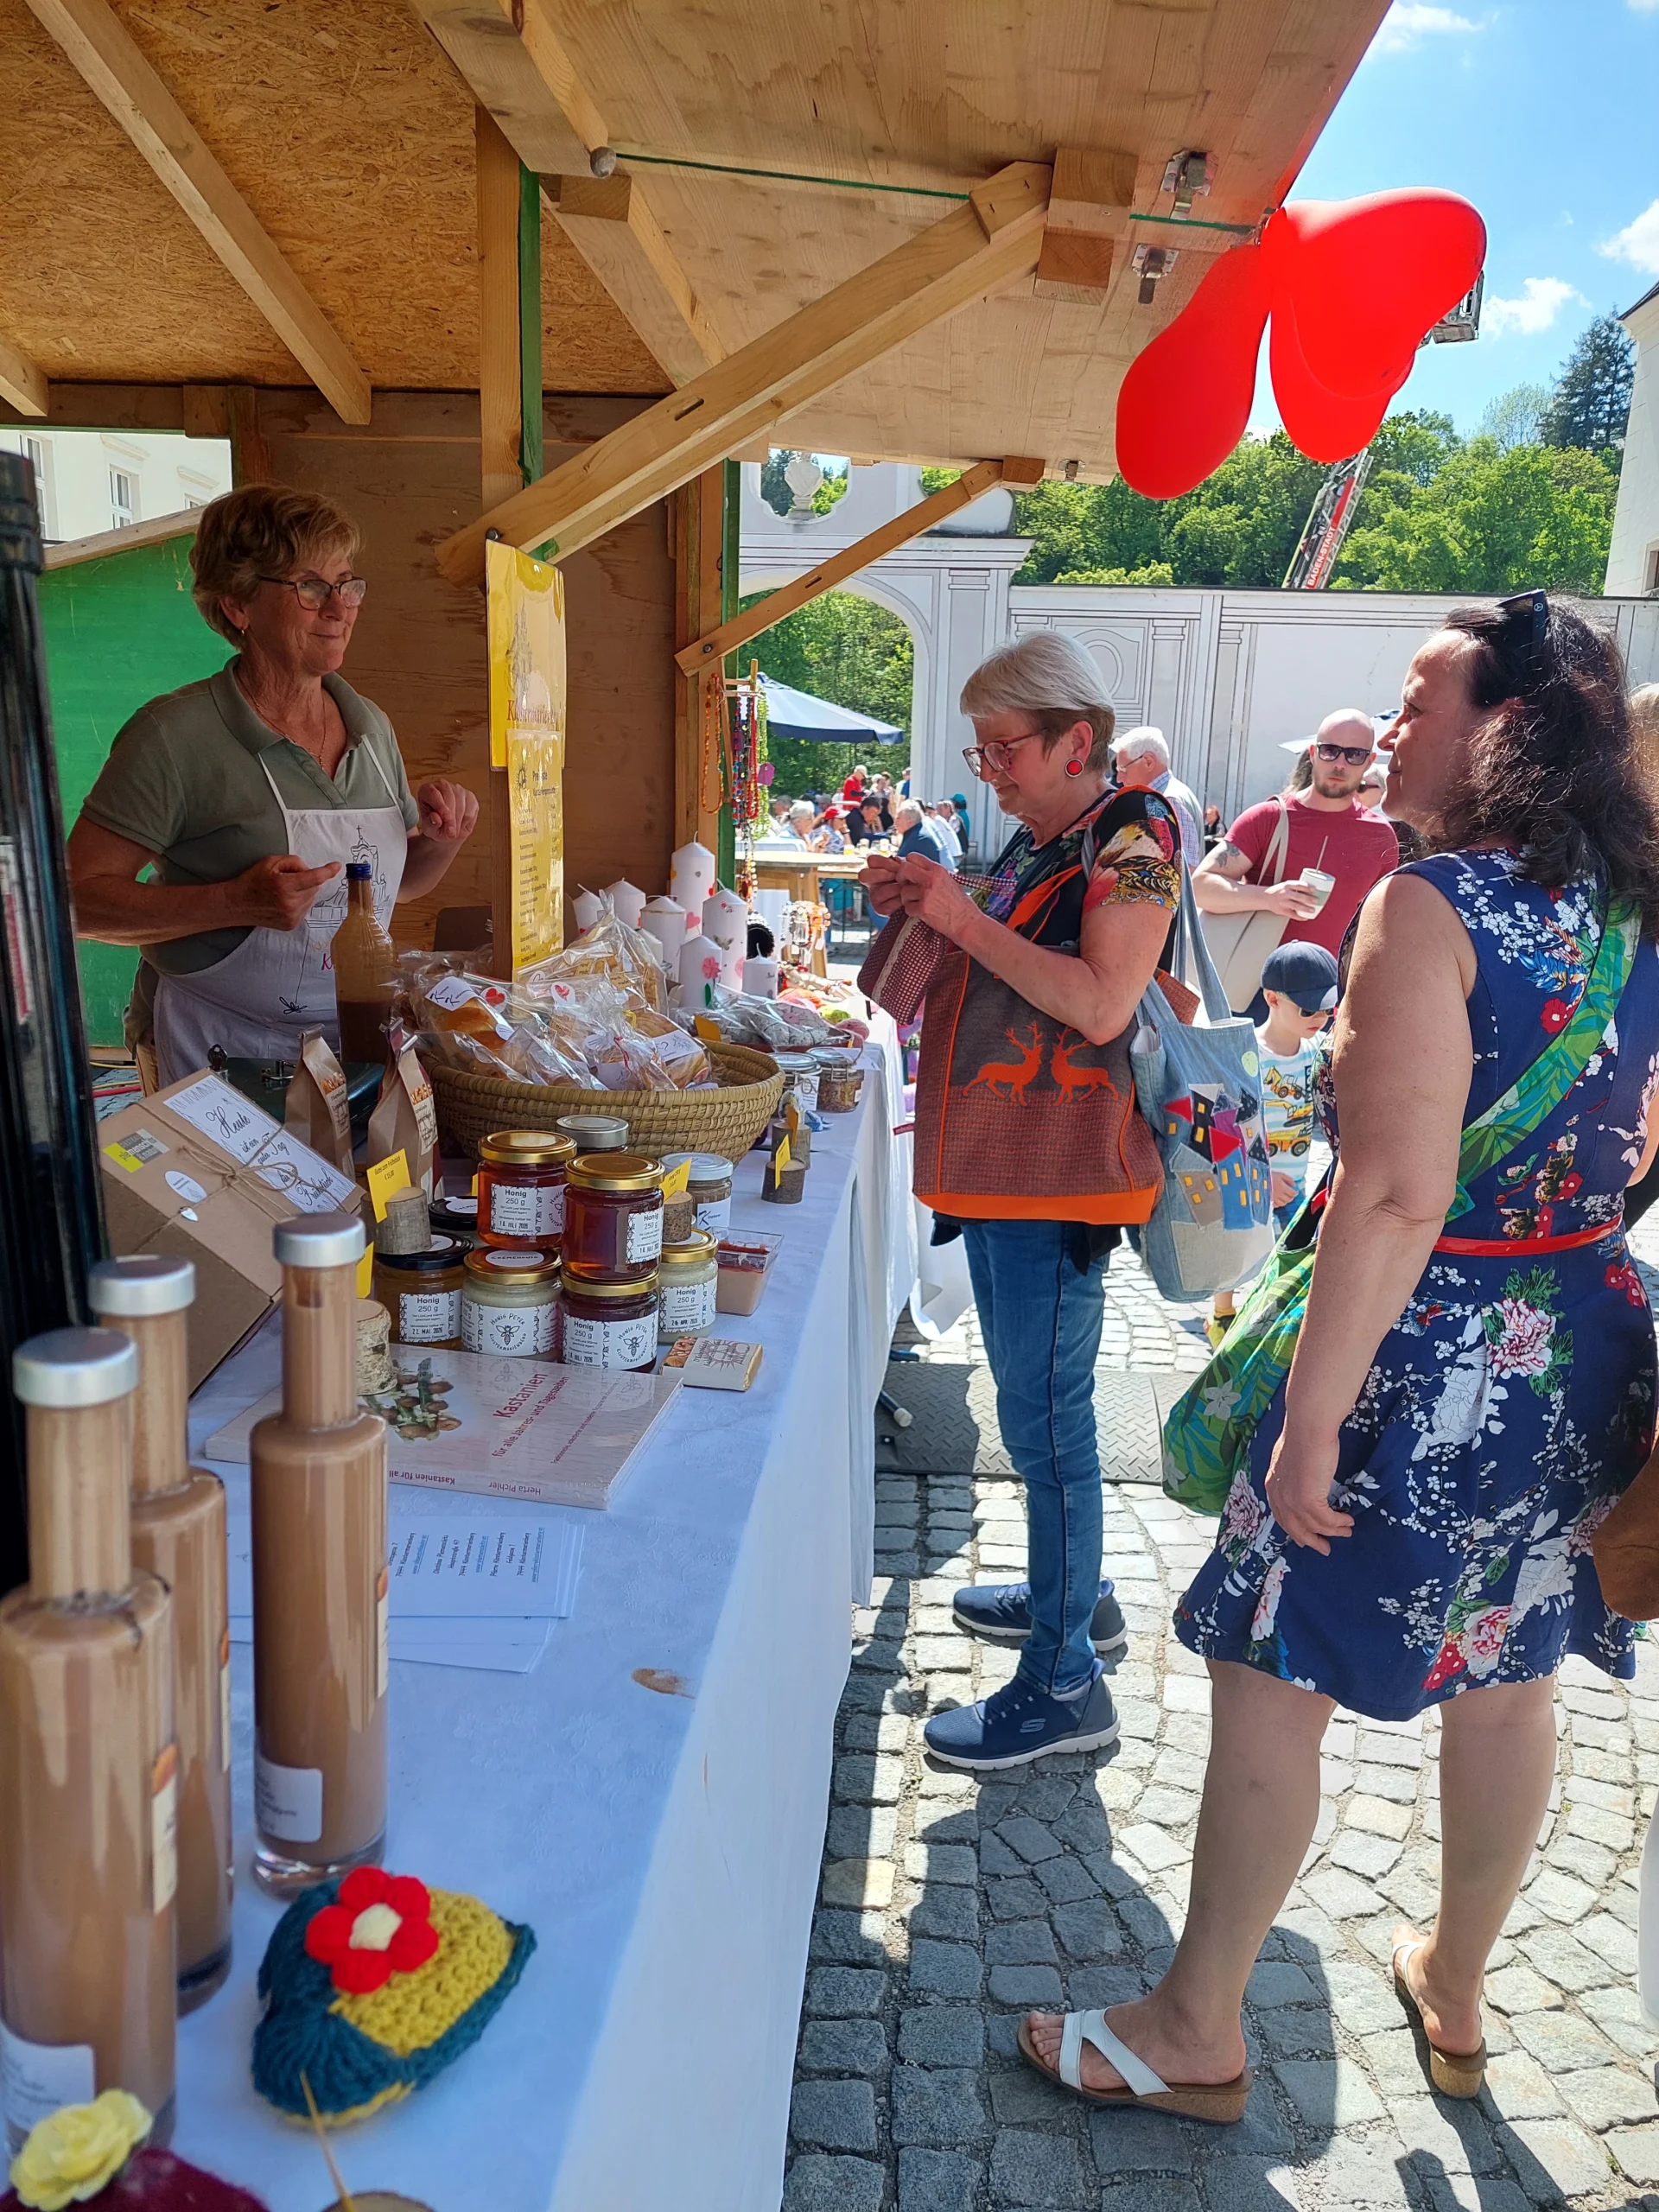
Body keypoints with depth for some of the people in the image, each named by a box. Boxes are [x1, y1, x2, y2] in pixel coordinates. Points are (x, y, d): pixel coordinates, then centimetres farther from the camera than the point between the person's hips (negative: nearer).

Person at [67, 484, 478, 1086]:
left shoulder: (372, 727, 5)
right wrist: (237, 902, -26)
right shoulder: (175, 736, -15)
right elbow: (80, 898, -15)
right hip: (217, 1053, -5)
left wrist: (440, 842, -4)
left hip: (353, 1039, 6)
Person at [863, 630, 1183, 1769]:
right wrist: (922, 907, 7)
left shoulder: (1134, 836, -12)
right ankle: (1076, 1593, 37)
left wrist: (967, 919, -20)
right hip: (998, 1163, 9)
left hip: (1062, 1171, -9)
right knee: (1032, 1400, 19)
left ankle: (1066, 1684, 7)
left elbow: (1102, 1002, -23)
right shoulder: (1032, 842, 15)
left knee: (1044, 1415, -4)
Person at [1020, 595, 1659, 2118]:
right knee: (1503, 1681, 21)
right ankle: (1455, 1993, 42)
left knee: (1272, 1687, 6)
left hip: (1426, 1353, -8)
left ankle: (1197, 2033, 22)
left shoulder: (1432, 908, -20)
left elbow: (1397, 1194, -26)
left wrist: (1313, 1414, -22)